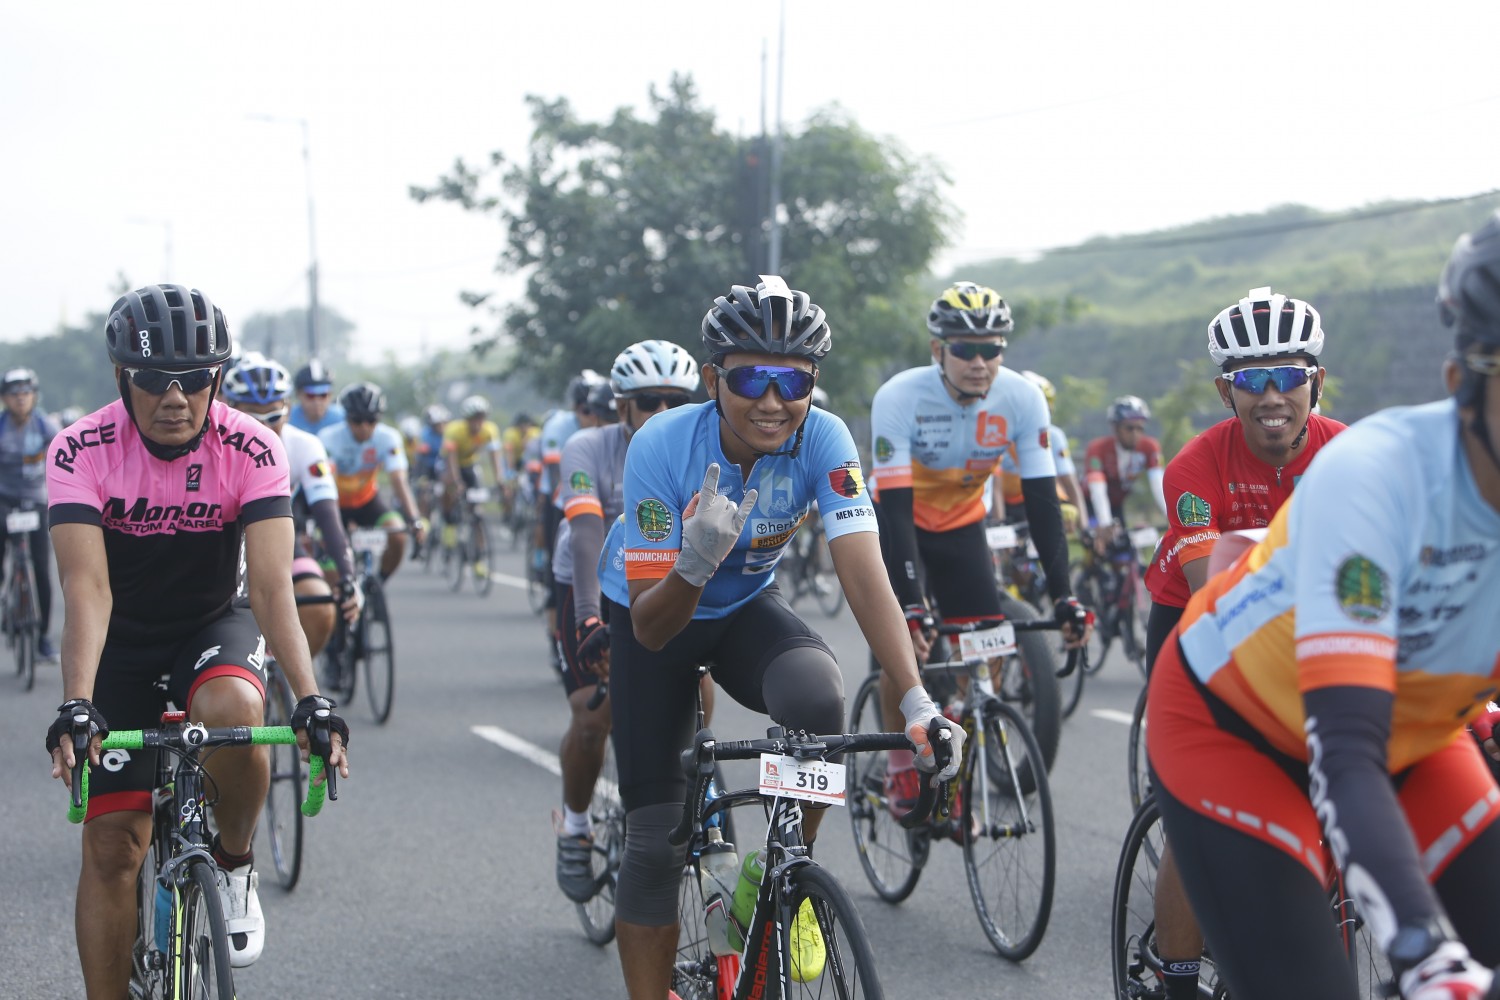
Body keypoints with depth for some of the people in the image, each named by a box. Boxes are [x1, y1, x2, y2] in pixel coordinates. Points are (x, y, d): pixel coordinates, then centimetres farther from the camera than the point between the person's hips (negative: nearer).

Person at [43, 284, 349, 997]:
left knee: (233, 711, -34)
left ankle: (233, 864, -6)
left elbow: (271, 585, -28)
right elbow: (86, 587, -31)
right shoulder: (81, 453, -22)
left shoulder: (252, 451, -21)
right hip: (121, 644, 0)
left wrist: (310, 699, -41)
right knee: (111, 845, -6)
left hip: (212, 628, 0)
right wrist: (76, 705, -45)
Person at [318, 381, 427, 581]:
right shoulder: (330, 437, -27)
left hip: (367, 500, 1)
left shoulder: (388, 438, -21)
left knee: (397, 537, -23)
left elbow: (398, 480, -28)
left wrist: (414, 519, -41)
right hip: (338, 504, -1)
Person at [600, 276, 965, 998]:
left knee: (817, 699, -32)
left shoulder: (823, 439, -25)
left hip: (746, 610, 1)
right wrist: (694, 563, -51)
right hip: (657, 620, -1)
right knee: (656, 837, -7)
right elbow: (649, 628, -29)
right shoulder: (662, 446, -30)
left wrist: (917, 702, -44)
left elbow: (863, 573, -32)